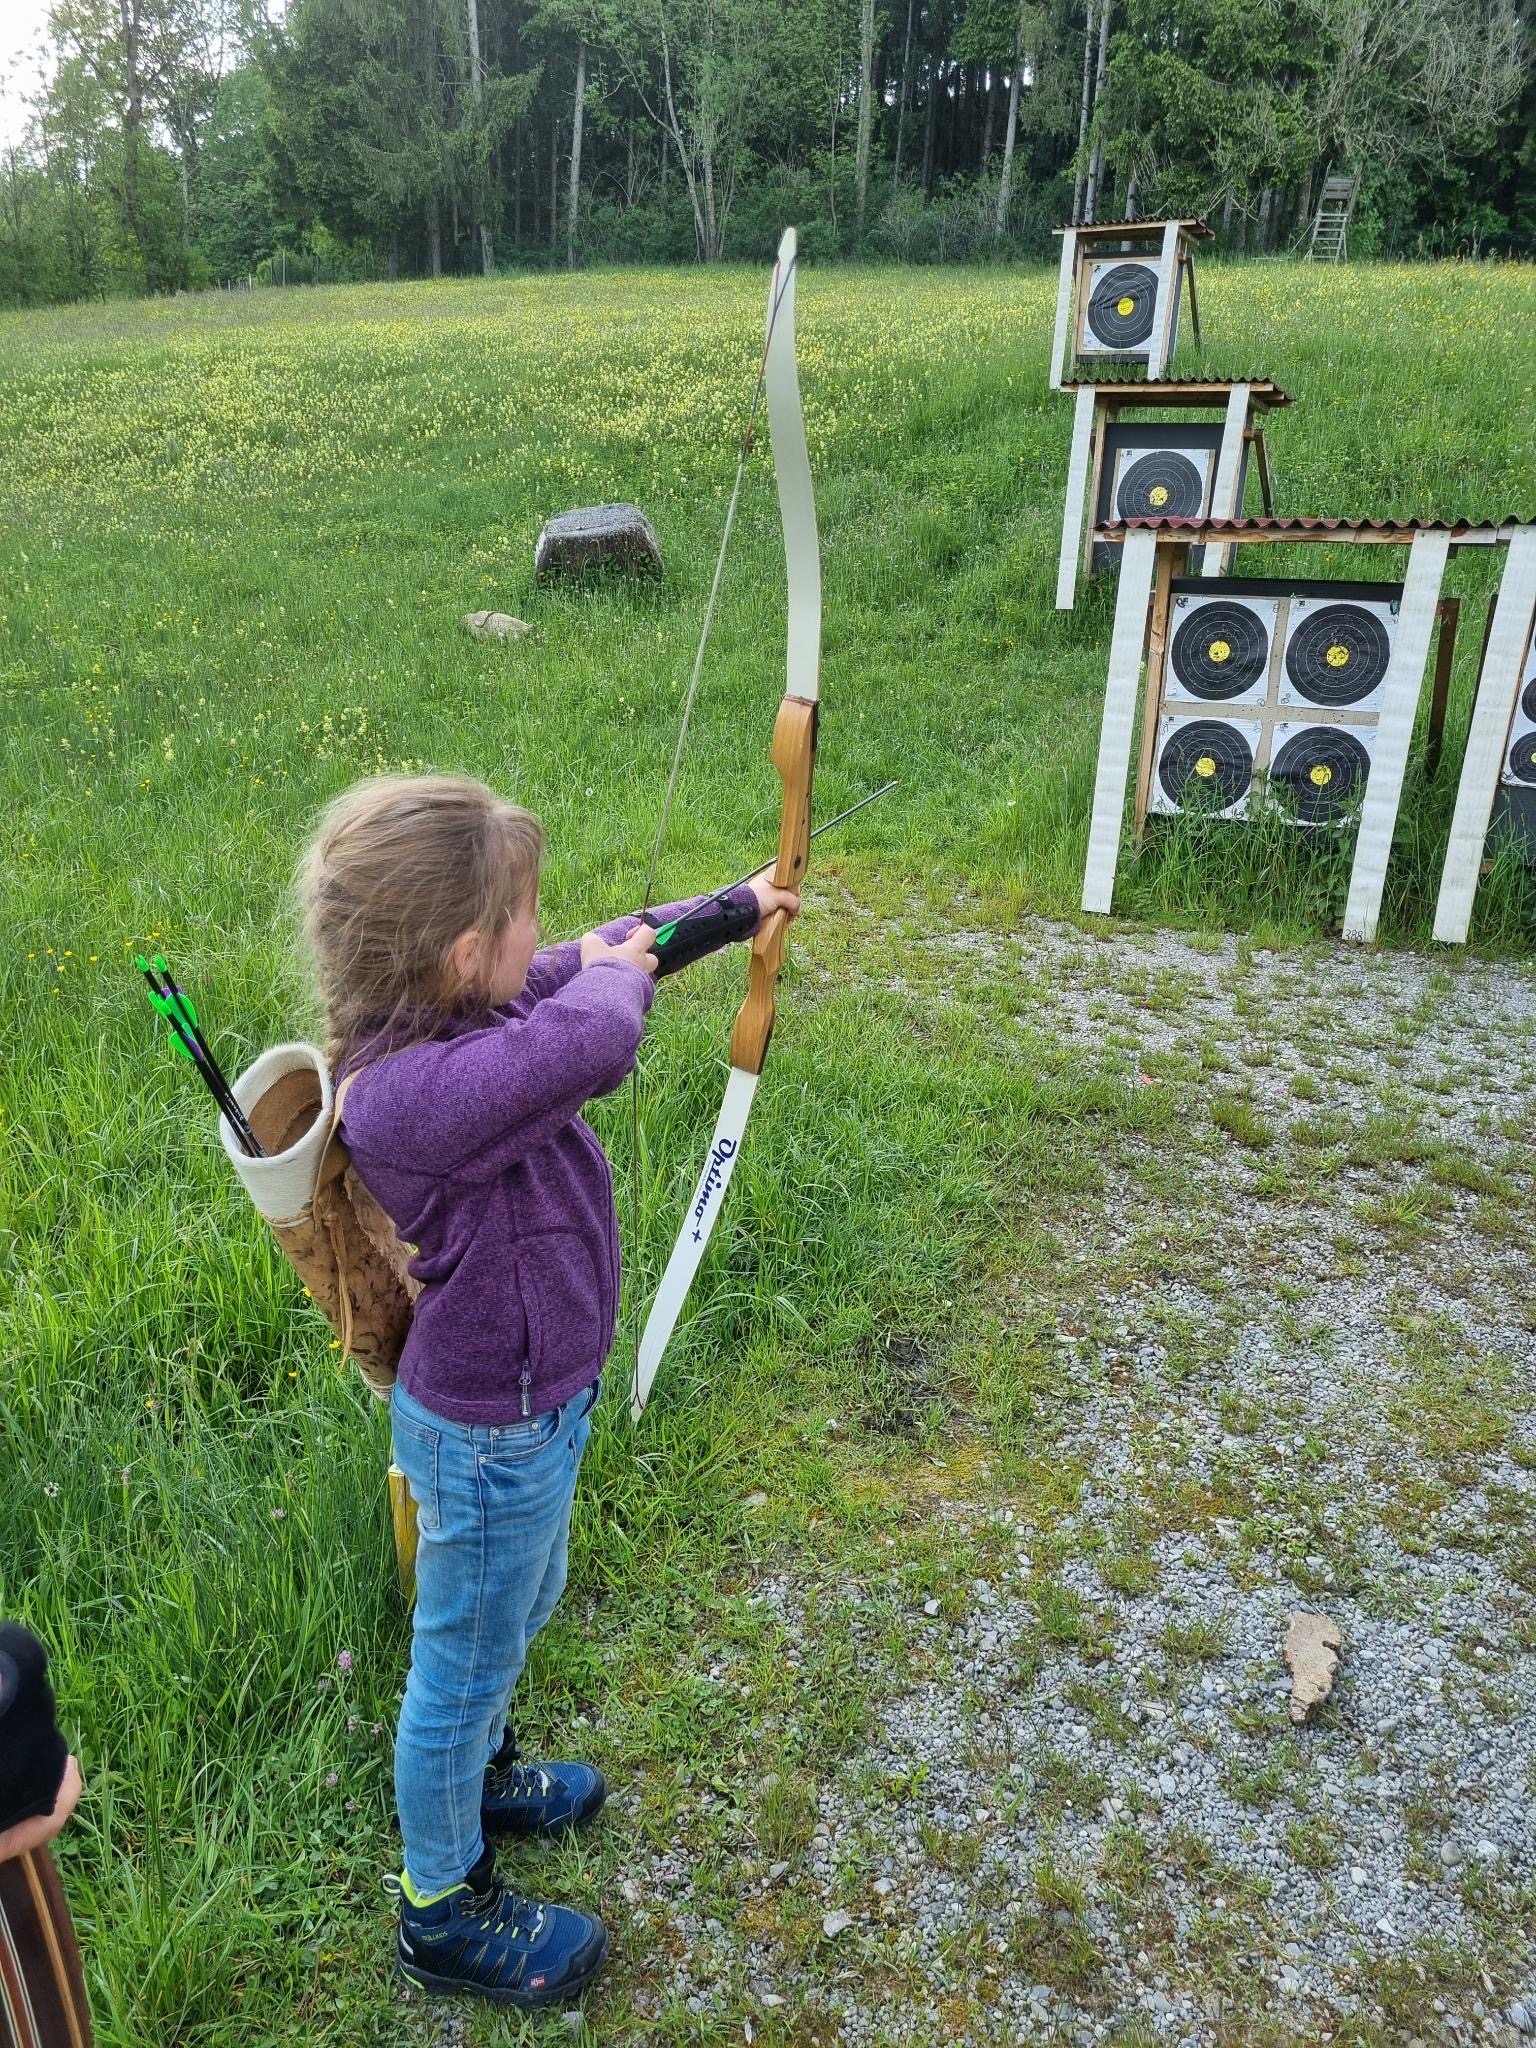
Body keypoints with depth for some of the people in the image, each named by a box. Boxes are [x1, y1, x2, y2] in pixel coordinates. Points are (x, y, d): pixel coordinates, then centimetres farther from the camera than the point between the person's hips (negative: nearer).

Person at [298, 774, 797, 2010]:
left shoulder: (453, 1020, -8)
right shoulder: (409, 1094, -36)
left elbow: (605, 956, 7)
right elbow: (598, 1038, -48)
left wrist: (731, 909, 19)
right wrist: (611, 973, -23)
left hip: (536, 1401, 9)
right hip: (489, 1437, -9)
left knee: (523, 1611, 32)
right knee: (466, 1662, 16)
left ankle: (477, 1779, 61)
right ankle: (444, 1912, 43)